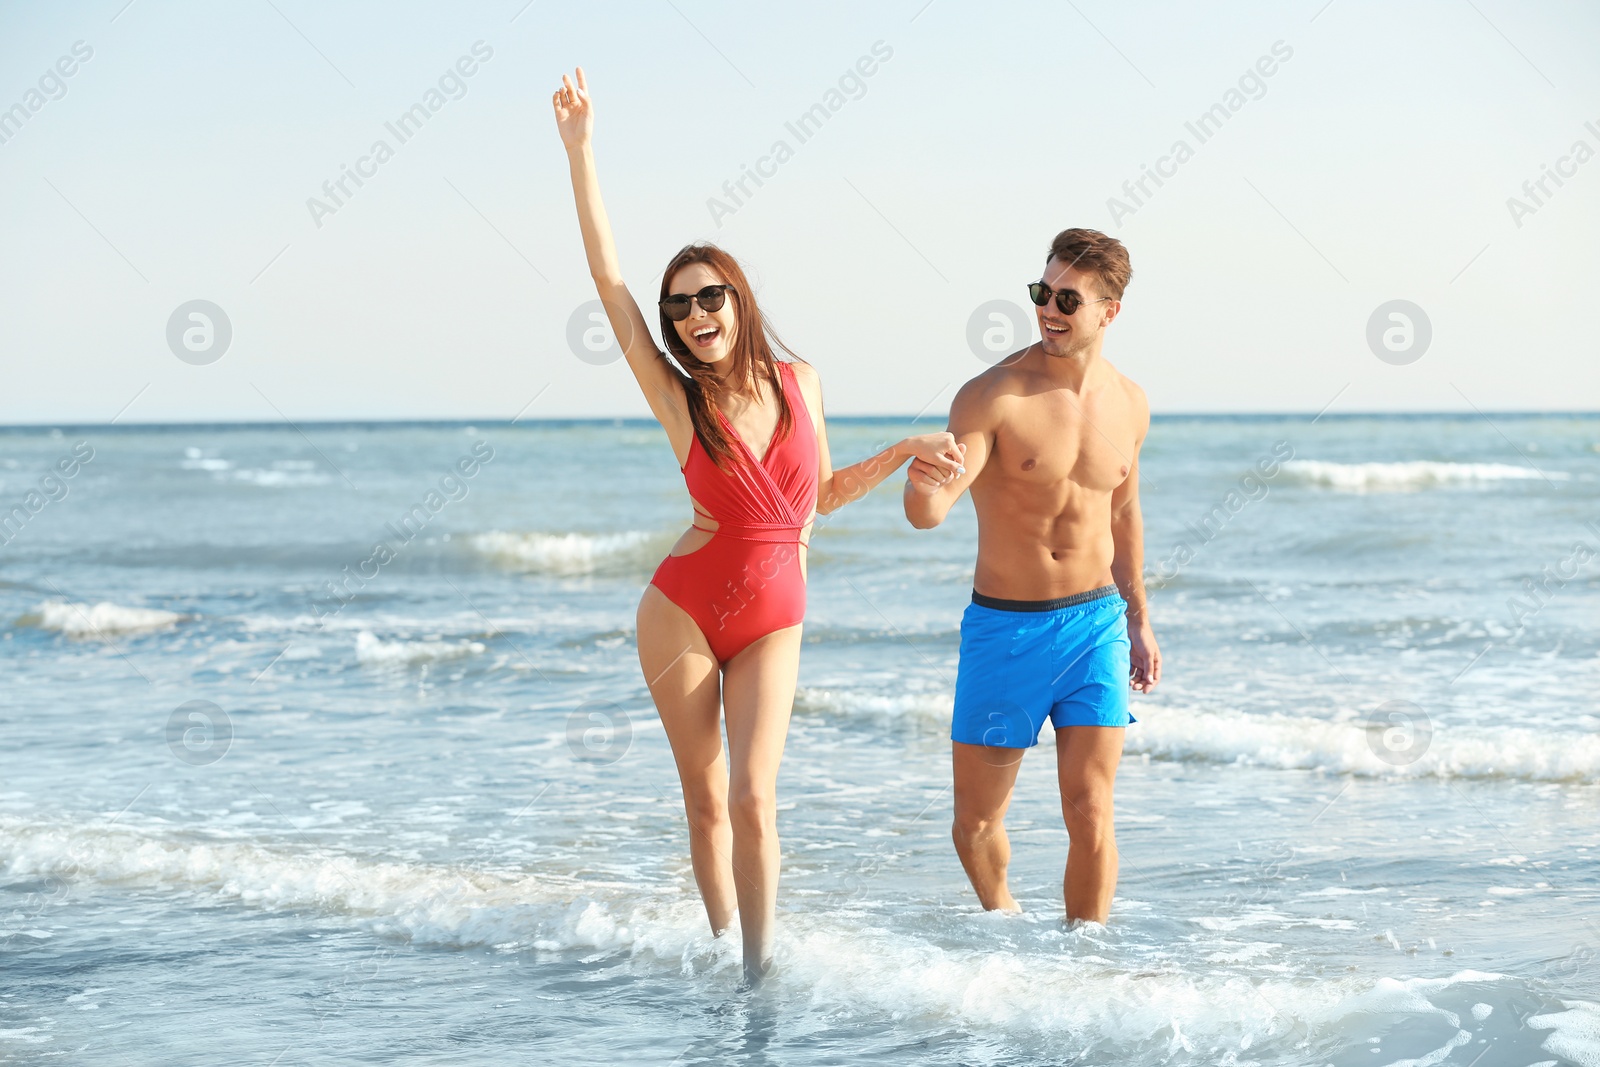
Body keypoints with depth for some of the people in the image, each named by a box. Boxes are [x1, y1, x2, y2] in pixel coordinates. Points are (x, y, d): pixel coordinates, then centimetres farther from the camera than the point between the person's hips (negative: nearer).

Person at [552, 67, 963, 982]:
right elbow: (609, 279, -13)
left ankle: (763, 967, -4)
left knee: (753, 799, -13)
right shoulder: (677, 398, -7)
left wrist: (906, 453, 4)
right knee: (706, 801, 4)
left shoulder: (799, 382, 1)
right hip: (684, 610, -1)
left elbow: (822, 493, 16)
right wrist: (580, 150, -15)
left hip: (772, 623, 1)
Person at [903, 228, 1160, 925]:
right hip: (1004, 630, -2)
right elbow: (927, 514, -23)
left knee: (1090, 813, -7)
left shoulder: (1128, 405, 3)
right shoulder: (992, 396, -13)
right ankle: (1002, 916, 37)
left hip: (1095, 624, 2)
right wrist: (925, 488, -47)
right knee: (976, 822, 7)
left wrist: (1138, 619, 21)